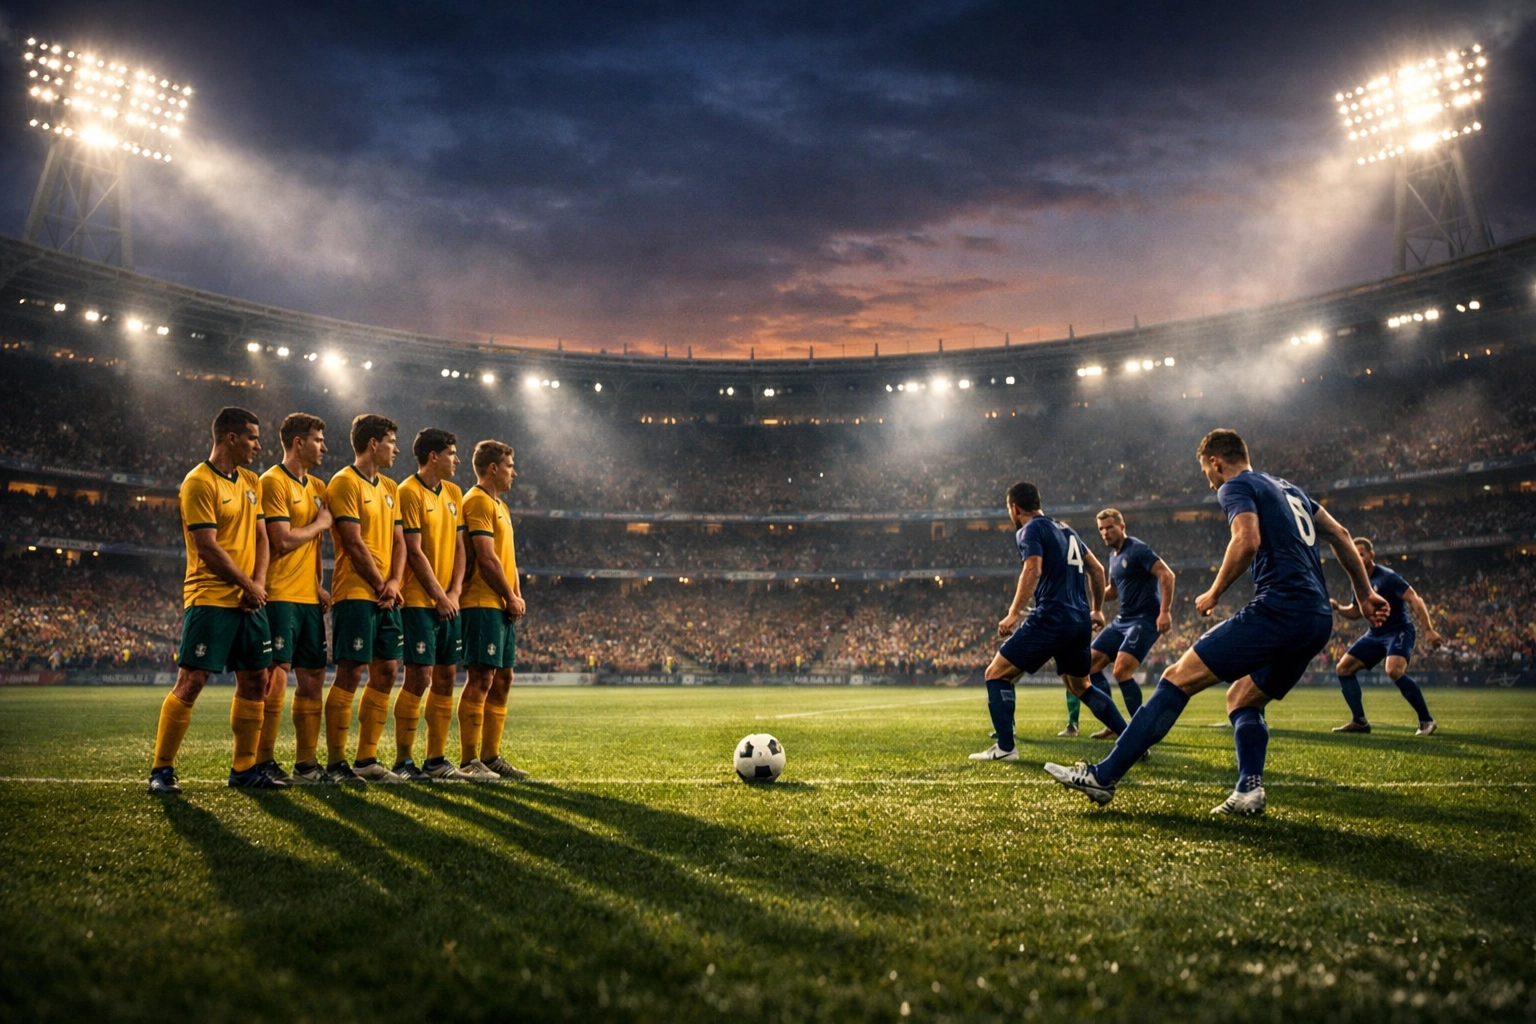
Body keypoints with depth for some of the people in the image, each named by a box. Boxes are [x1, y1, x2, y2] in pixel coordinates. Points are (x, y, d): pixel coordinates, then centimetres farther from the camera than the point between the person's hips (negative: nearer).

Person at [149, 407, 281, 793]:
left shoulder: (251, 482, 15)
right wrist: (247, 584, -9)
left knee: (255, 681, 8)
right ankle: (162, 770, 6)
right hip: (211, 599, -8)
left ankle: (244, 768, 17)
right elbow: (208, 548, -15)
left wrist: (259, 582, -2)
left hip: (249, 600, 8)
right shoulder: (199, 482, -10)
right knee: (190, 682, -6)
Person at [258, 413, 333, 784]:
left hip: (309, 598, 8)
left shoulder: (317, 486, 17)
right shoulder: (273, 482, -8)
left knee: (313, 677, 8)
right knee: (277, 674, -7)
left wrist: (318, 585, 9)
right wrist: (320, 523, -3)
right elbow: (283, 540, -17)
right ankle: (264, 761, 2)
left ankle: (306, 761, 15)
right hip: (280, 596, -8)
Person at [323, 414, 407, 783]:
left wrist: (394, 582, -3)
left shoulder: (390, 488, 18)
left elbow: (398, 541, 13)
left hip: (386, 595, 8)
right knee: (350, 673, -7)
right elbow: (355, 544, -13)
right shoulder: (345, 482, -7)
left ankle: (367, 760, 15)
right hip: (356, 594, -8)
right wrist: (380, 586, -9)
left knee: (385, 673, 7)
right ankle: (335, 763, 1)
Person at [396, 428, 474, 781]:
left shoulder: (453, 493, 14)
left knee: (445, 678, 8)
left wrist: (454, 593, 0)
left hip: (448, 602, 7)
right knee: (420, 678, -7)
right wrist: (439, 597, -12)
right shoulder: (409, 492, -9)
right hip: (419, 602, -7)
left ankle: (436, 759, 16)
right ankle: (403, 761, 3)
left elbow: (458, 547, 12)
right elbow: (414, 553, -13)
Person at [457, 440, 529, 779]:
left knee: (502, 679, 11)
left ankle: (491, 756, 18)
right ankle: (469, 761, -4)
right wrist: (510, 598, -9)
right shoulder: (478, 501, -10)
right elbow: (487, 559, -17)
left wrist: (517, 596, 6)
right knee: (482, 678, -9)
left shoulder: (499, 505, 21)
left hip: (502, 606, 10)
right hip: (483, 604, -10)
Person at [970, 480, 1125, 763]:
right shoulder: (1066, 529, 21)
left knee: (996, 674, 0)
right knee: (1080, 686, 26)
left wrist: (1013, 613, -22)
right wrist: (1096, 610, 32)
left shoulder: (1031, 529, -3)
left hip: (1051, 619, -8)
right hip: (1081, 622, 8)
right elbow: (1097, 569, 23)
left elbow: (1033, 569, -20)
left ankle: (1005, 748, -8)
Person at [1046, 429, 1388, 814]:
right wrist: (1365, 593, 33)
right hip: (1319, 621, 9)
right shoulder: (1288, 488, 27)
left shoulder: (1235, 487, 1)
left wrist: (1214, 593, -7)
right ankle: (1249, 791, 1)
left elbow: (1248, 540, -18)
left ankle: (1103, 776, -9)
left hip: (1279, 609, -9)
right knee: (1241, 699, 22)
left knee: (1178, 678, -7)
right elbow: (1340, 535, 29)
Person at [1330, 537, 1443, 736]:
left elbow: (1415, 600, -21)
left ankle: (1426, 721, -17)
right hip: (1375, 634, 8)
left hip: (1399, 631, -8)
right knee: (1344, 667, 1)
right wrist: (1338, 607, -2)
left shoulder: (1387, 577, -15)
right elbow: (1355, 612, 20)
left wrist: (1428, 630, -29)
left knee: (1394, 670, -32)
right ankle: (1359, 721, 7)